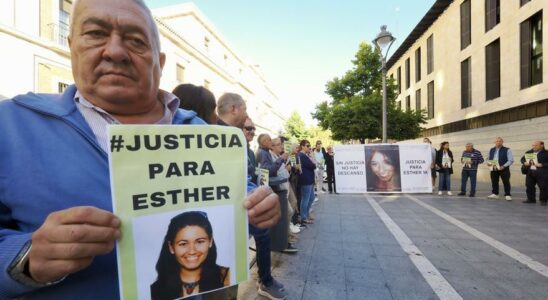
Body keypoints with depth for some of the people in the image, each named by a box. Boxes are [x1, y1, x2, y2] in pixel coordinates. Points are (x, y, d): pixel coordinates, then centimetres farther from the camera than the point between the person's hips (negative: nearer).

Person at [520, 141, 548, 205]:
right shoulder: (528, 152, 10)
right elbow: (522, 159, 17)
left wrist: (542, 165, -22)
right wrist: (524, 163, -2)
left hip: (542, 173, -5)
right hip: (530, 172, 5)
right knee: (529, 186, 9)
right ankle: (531, 199, 20)